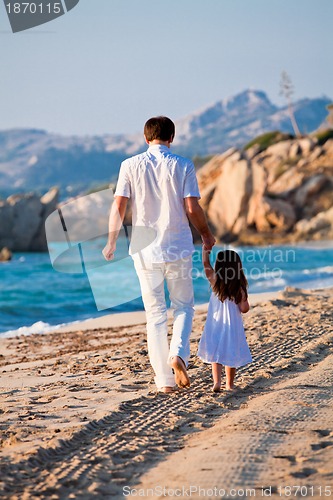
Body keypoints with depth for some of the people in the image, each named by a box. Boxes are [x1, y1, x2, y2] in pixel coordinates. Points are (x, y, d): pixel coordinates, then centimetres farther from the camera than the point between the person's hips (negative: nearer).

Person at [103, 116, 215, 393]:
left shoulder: (130, 165, 0)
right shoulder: (183, 166, -2)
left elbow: (119, 207, -5)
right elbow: (192, 208, -6)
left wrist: (111, 243, 6)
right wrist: (207, 235, 10)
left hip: (144, 250, 1)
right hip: (178, 248, -1)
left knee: (155, 315, 8)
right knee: (183, 306, 15)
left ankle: (165, 380, 8)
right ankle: (178, 354, -11)